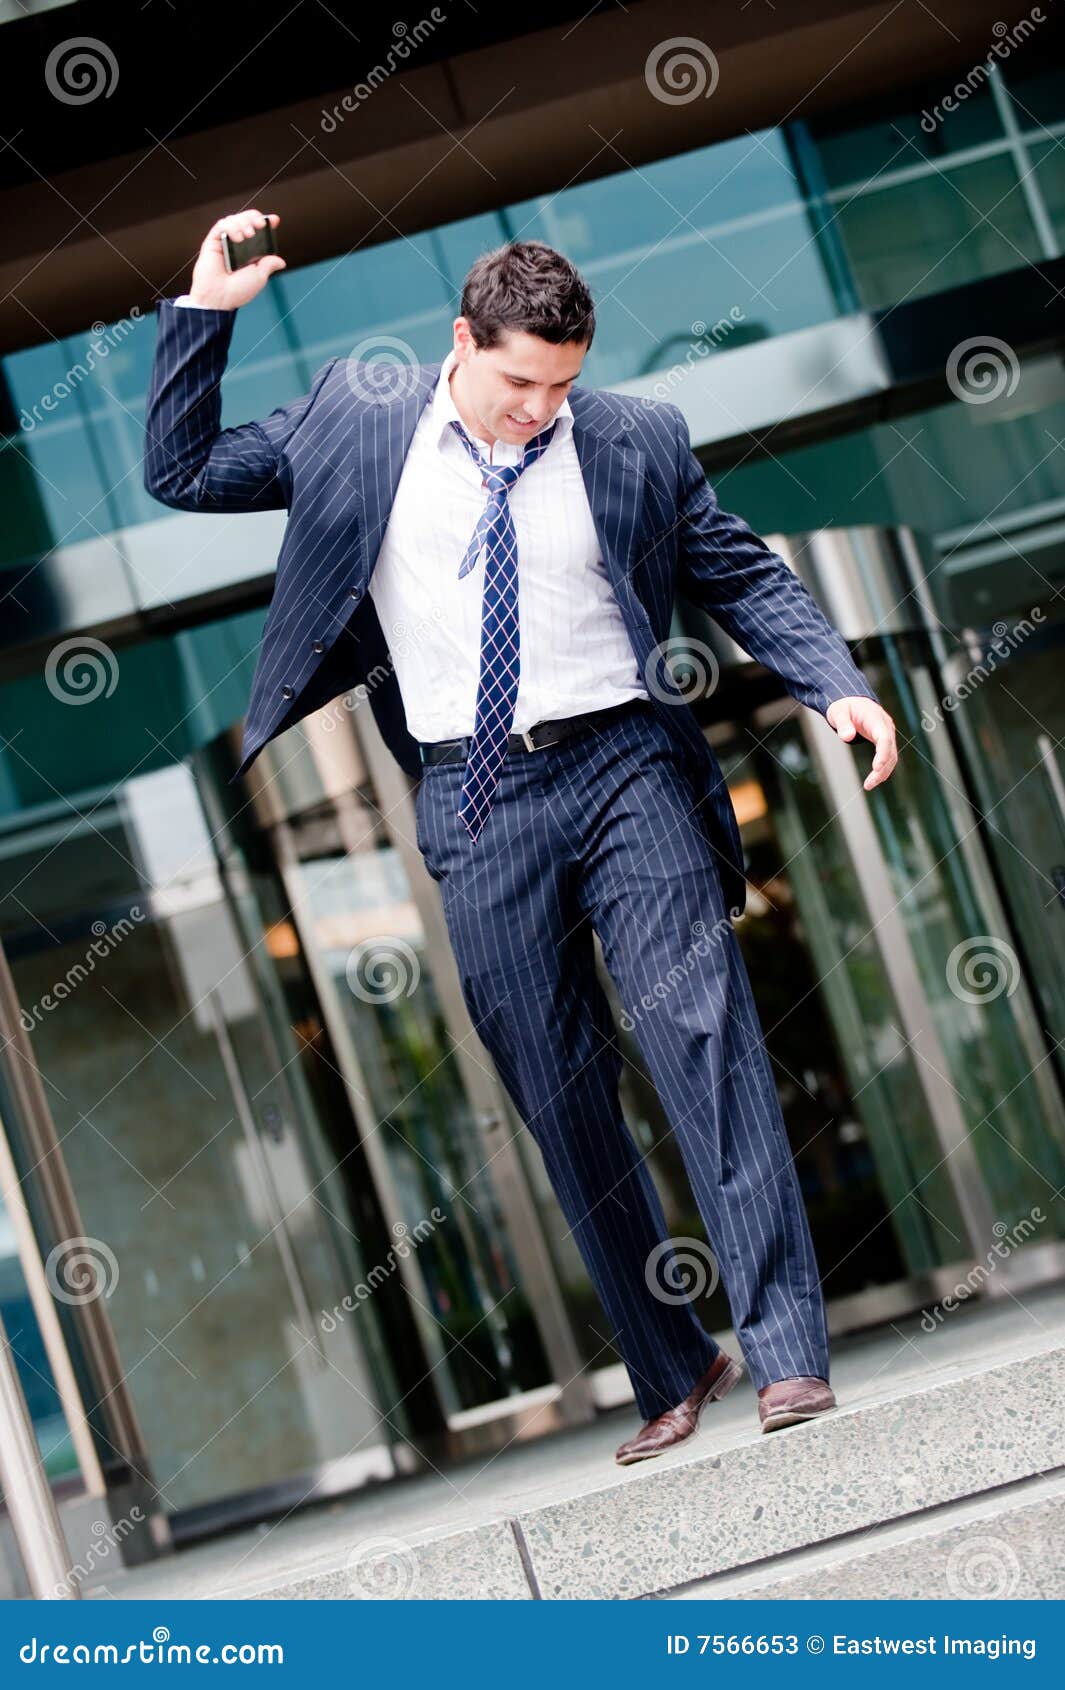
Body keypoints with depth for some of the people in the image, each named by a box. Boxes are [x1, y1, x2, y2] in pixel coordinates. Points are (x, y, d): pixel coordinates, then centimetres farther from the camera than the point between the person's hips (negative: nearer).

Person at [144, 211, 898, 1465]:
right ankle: (671, 1373, 15)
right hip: (474, 800, 1)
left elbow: (746, 580, 9)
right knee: (560, 1099, 4)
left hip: (621, 765, -1)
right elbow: (182, 472, 12)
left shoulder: (634, 441, 4)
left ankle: (785, 1350, -7)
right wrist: (206, 311, 3)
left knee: (704, 1041, -11)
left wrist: (839, 688, -6)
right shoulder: (356, 417, 7)